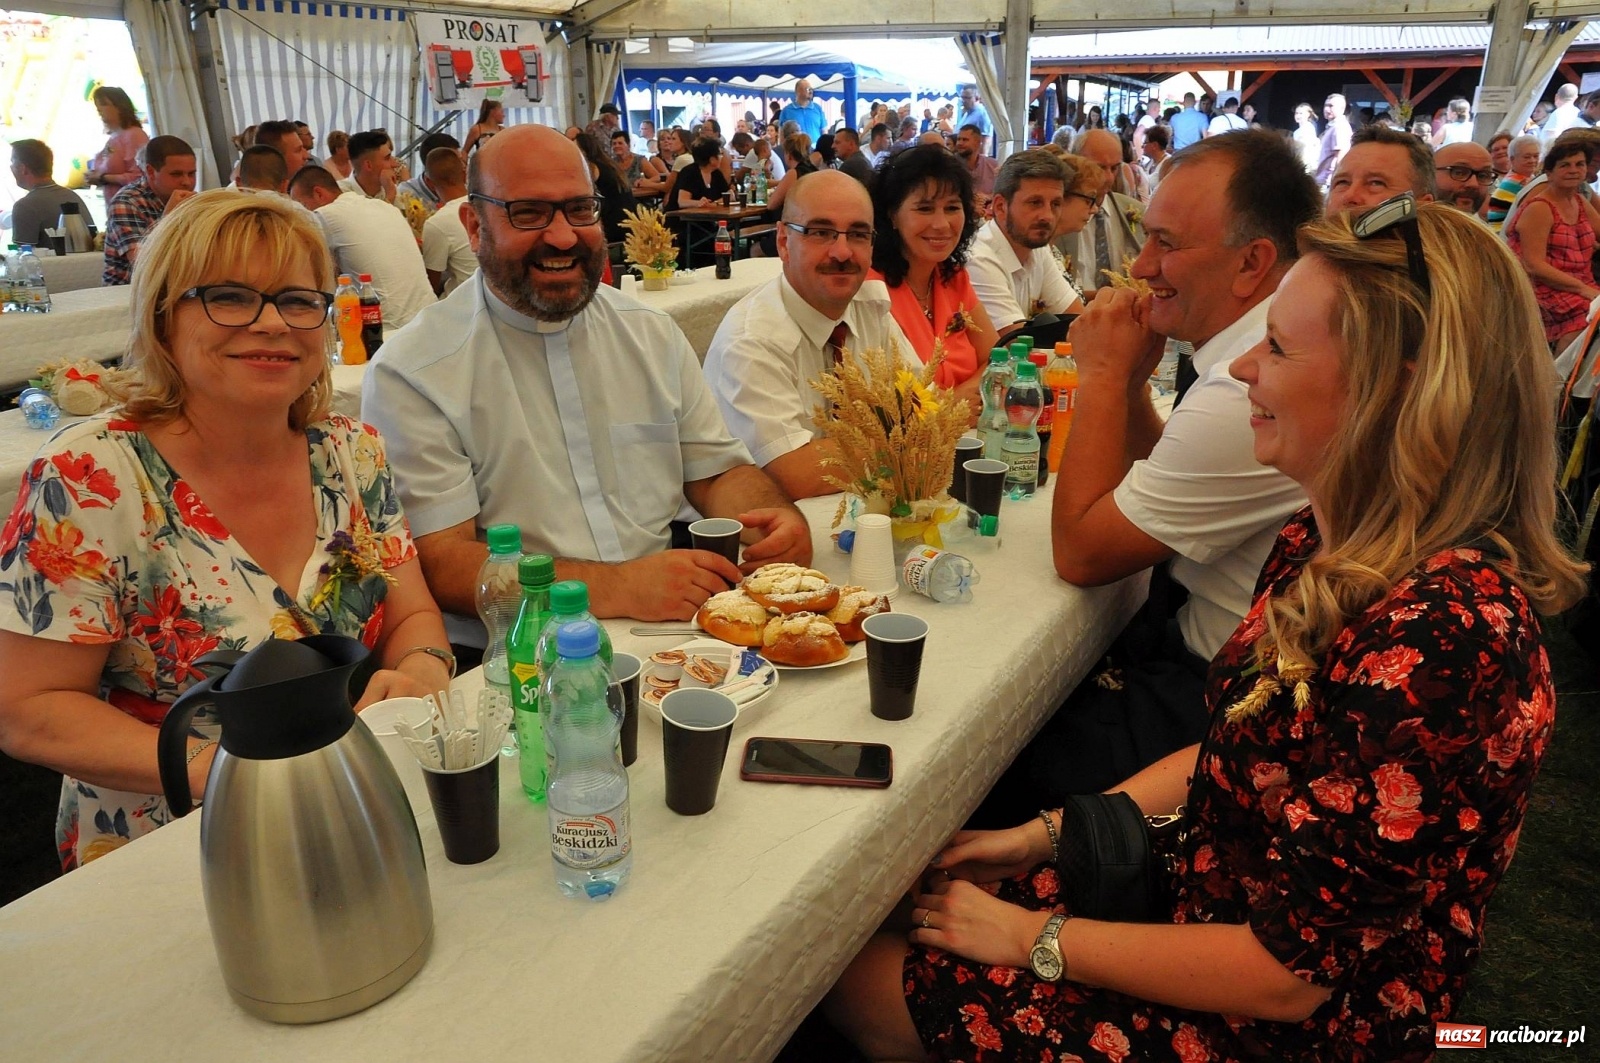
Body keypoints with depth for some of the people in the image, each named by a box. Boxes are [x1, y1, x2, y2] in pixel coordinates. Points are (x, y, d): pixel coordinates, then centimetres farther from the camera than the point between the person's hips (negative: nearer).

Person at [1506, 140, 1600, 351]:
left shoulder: (1581, 203, 17)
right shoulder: (1539, 208, -8)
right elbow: (1534, 266, -16)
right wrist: (1583, 288, -19)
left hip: (1582, 290, 7)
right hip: (1547, 292, -7)